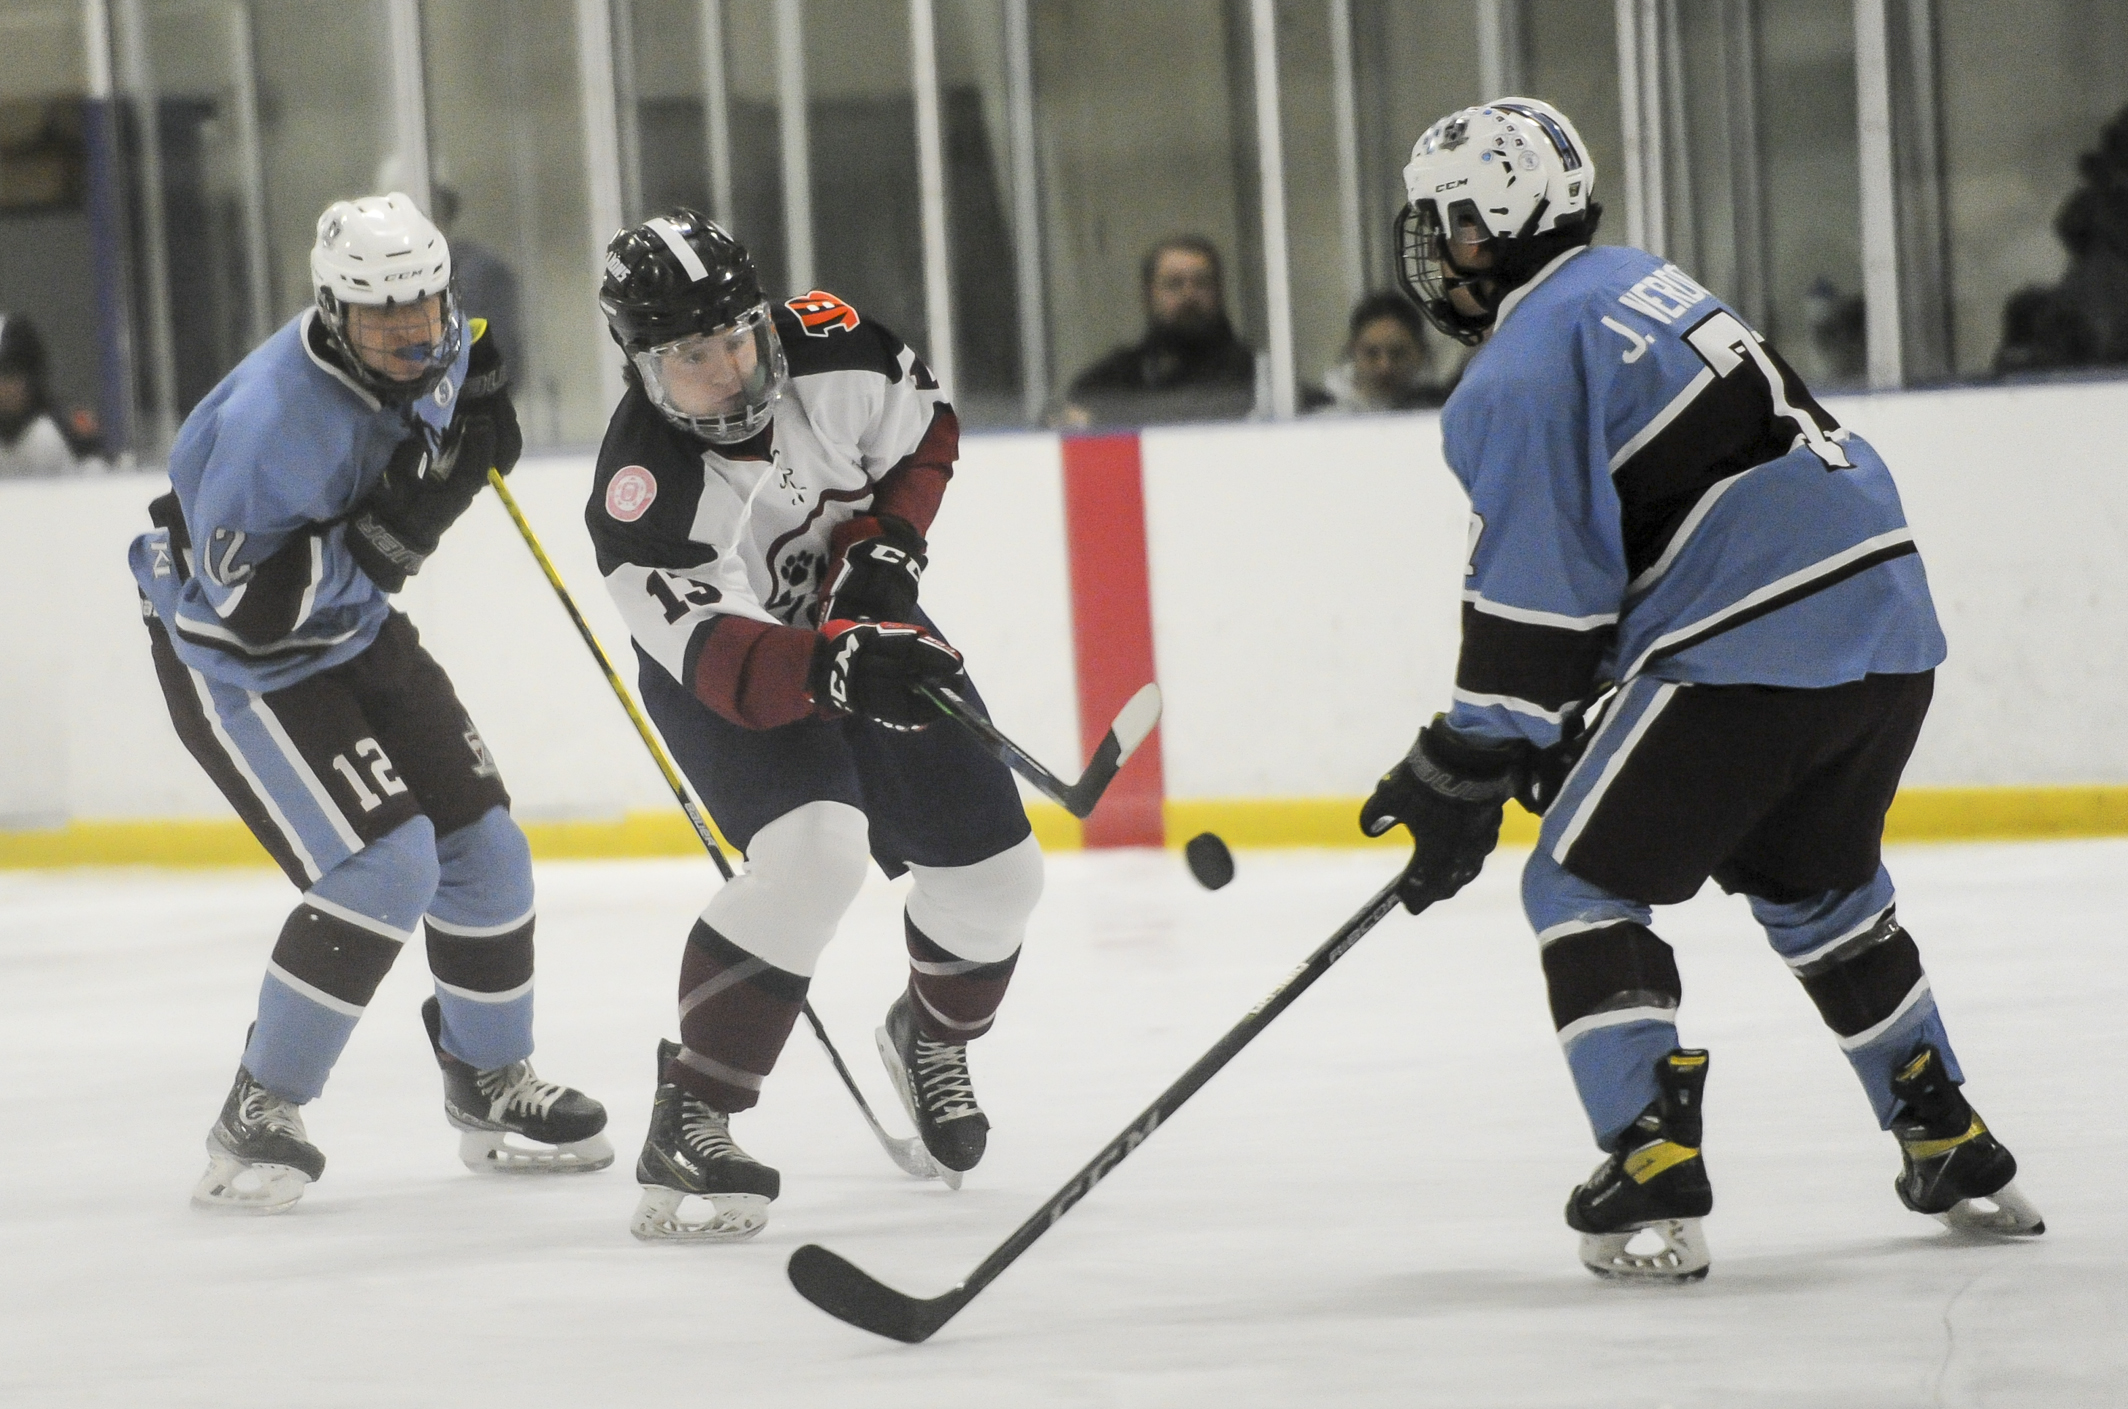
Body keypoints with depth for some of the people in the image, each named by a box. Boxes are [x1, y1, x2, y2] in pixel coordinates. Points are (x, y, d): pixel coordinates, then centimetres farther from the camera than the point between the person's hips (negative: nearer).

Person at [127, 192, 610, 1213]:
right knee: (385, 865, -21)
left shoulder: (436, 350, -11)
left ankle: (491, 1089, 30)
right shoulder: (272, 420, -35)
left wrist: (482, 424, -4)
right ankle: (254, 1121, -10)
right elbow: (247, 604, -35)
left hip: (356, 630, 8)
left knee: (481, 848, 9)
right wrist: (389, 530, -39)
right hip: (232, 663, -8)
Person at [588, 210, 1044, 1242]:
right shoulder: (641, 489, -34)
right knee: (813, 851, -31)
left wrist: (885, 548, -14)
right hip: (724, 675, -5)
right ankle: (687, 1124, -26)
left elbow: (926, 428, -1)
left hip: (863, 622, 5)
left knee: (994, 871, 5)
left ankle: (931, 1037, 39)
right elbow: (719, 655, -40)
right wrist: (835, 665, -56)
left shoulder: (830, 350, -21)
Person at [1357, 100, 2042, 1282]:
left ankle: (1657, 1185, -8)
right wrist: (1551, 721, 26)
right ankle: (1954, 1151, 32)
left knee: (1584, 886, 3)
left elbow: (1536, 598, -12)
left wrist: (1465, 782, -6)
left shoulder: (1522, 375, -9)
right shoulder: (1637, 286, 20)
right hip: (1888, 623, 9)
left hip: (1748, 655, -9)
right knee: (1817, 887, 29)